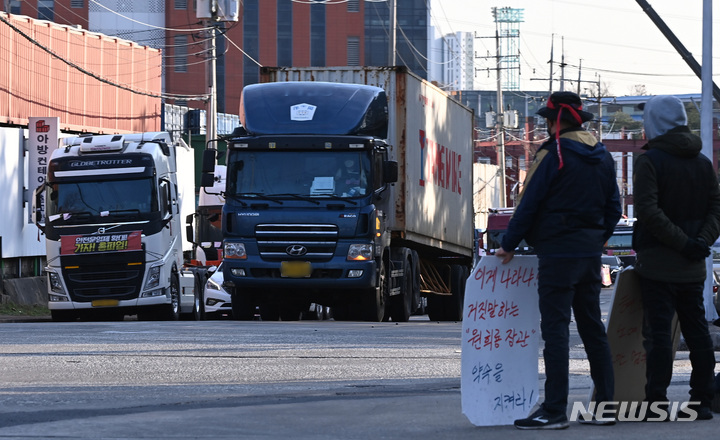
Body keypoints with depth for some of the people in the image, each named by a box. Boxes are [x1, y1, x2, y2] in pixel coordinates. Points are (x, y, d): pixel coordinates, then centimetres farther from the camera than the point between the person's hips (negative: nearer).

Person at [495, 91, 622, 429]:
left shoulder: (553, 154, -12)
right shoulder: (601, 156, 12)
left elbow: (529, 204, -10)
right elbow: (613, 207, 16)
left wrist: (509, 245, -2)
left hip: (558, 252, -8)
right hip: (591, 254, 8)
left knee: (555, 329, -8)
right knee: (592, 328, 13)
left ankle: (554, 411, -12)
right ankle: (605, 405, 14)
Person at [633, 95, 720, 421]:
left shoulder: (650, 160, -8)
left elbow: (647, 210, -17)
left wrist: (683, 243, -15)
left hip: (658, 262, -5)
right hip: (693, 267, 6)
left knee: (658, 332, -6)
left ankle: (656, 402, -7)